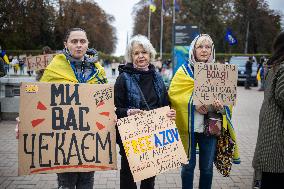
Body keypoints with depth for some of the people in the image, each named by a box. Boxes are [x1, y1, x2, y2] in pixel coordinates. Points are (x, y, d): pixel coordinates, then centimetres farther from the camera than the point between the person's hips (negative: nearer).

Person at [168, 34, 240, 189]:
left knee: (207, 167, 11)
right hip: (189, 125, -2)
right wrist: (193, 103, -22)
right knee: (188, 165, 8)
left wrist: (221, 105, -17)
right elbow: (173, 92, -8)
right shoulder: (184, 70, 1)